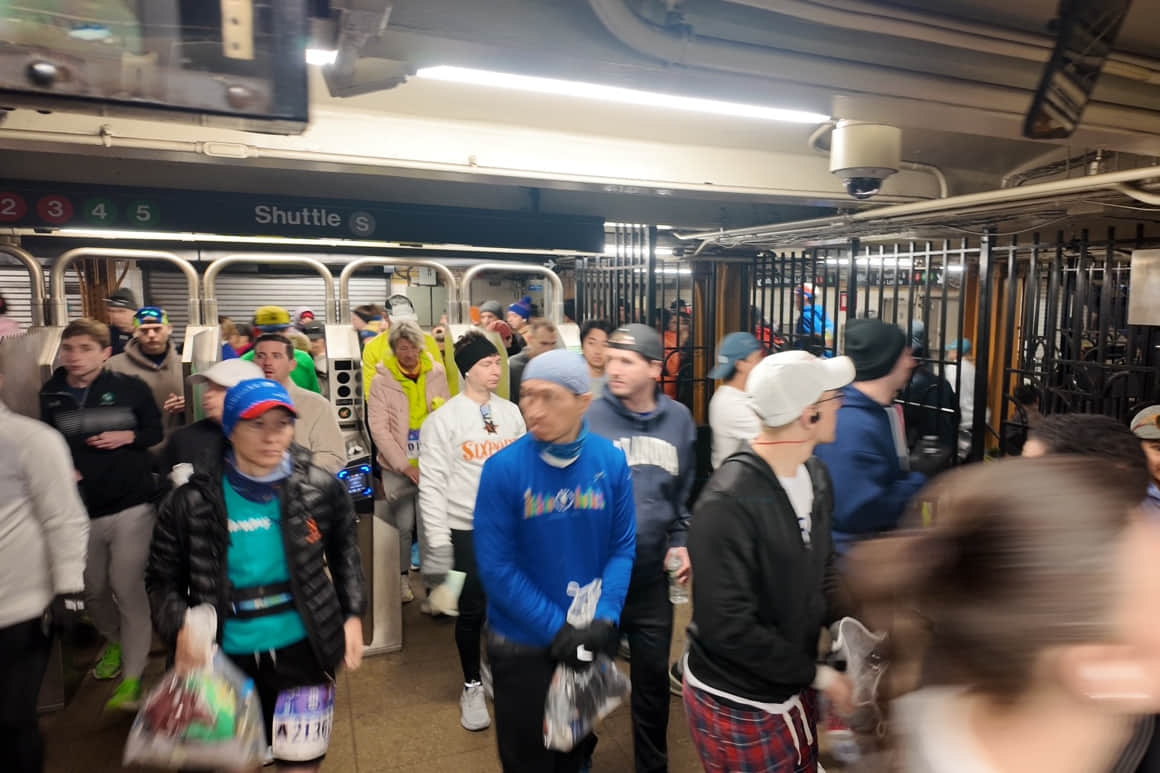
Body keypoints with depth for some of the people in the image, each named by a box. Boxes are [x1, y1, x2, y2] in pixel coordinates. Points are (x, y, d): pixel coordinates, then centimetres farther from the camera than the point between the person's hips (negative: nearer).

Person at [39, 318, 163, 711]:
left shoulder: (130, 387, -5)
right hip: (80, 511, 4)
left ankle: (132, 677, 6)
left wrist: (129, 436, -15)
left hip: (131, 507, -4)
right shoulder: (50, 396, 2)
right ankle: (115, 641, 47)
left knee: (128, 589, -5)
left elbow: (158, 431, 4)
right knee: (92, 589, 17)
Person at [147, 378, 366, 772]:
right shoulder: (193, 501, -10)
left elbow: (344, 552, 8)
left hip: (301, 650, 0)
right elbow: (163, 580, -2)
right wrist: (180, 628, -19)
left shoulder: (320, 487, -7)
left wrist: (352, 615, 2)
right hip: (227, 658, 0)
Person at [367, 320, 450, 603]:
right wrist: (404, 465, -12)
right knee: (403, 525, 5)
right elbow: (379, 428, -8)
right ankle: (401, 577, 24)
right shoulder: (382, 380, -5)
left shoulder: (437, 373, 1)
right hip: (398, 467, -1)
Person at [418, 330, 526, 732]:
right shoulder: (443, 419, -7)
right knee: (472, 609, 5)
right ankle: (472, 686, 26)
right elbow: (432, 483, -9)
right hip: (468, 528, -4)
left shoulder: (511, 412, 6)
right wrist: (437, 540, -13)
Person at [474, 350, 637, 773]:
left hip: (588, 637, 3)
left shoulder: (611, 461, -11)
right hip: (522, 641, -2)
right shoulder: (503, 468, -20)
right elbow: (496, 566, -18)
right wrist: (556, 628, -20)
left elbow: (623, 546, -5)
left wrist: (605, 617, -17)